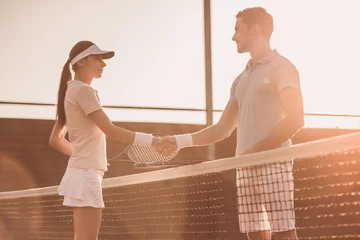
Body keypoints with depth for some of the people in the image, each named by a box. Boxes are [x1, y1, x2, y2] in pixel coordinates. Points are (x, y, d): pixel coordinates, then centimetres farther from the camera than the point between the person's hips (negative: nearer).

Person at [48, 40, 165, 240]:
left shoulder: (72, 91, 16)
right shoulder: (83, 90, -12)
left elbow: (55, 140, 21)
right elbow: (111, 131, -21)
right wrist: (152, 140, -23)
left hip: (83, 173, 10)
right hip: (86, 175, -10)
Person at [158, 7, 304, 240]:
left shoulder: (281, 67, -1)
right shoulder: (241, 79, 22)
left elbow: (295, 119, -12)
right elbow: (223, 129, 23)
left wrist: (256, 149, -16)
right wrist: (181, 141, 14)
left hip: (273, 163, -7)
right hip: (246, 167, 7)